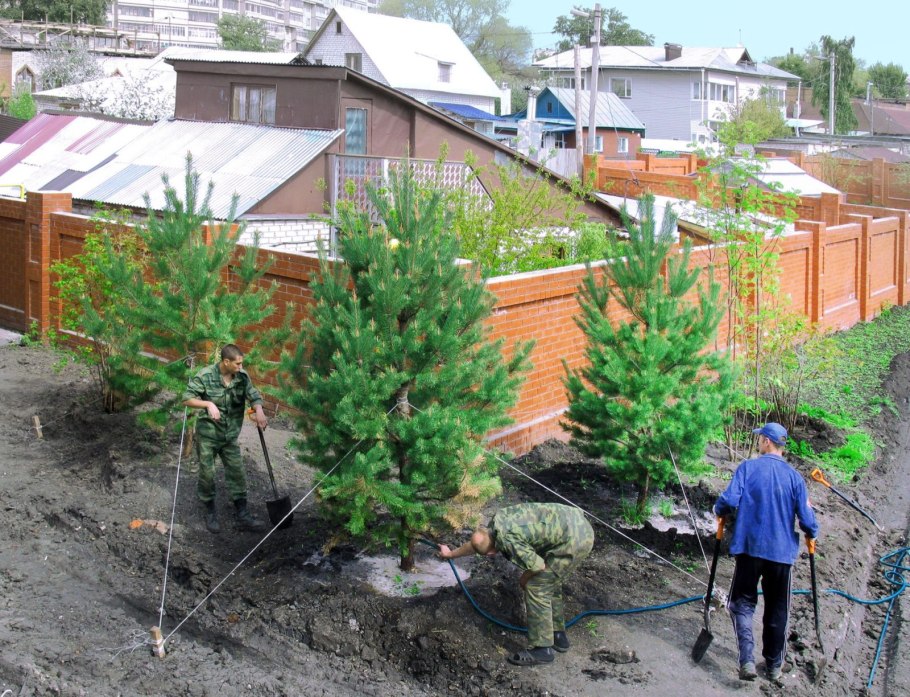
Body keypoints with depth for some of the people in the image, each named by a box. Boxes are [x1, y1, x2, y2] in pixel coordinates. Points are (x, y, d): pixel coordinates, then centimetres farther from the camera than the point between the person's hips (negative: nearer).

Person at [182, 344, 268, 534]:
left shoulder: (242, 377, -5)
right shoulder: (205, 376, -16)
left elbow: (253, 396, -4)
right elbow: (187, 399, -13)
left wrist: (259, 411, -26)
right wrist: (208, 404, -28)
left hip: (230, 435, 4)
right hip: (207, 434, -4)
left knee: (237, 473, 5)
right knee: (207, 474, 5)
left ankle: (243, 517, 13)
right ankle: (210, 514, 24)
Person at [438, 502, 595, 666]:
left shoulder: (507, 540, -16)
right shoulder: (498, 519, 11)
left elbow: (539, 566, -11)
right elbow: (476, 542, 30)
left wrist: (524, 578, 9)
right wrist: (451, 554, 44)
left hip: (573, 540, -10)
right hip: (582, 527, 10)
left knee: (536, 587, -2)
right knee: (550, 583, 23)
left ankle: (542, 648, 5)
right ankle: (558, 635, 35)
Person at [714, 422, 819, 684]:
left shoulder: (748, 468, -6)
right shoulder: (794, 476, 0)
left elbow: (729, 500, -15)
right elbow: (806, 519, -3)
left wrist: (719, 510, 8)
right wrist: (812, 534, 19)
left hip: (750, 547, -2)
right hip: (782, 551, 2)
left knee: (743, 603, 7)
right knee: (777, 611, 15)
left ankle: (746, 660, -11)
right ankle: (774, 666, 23)